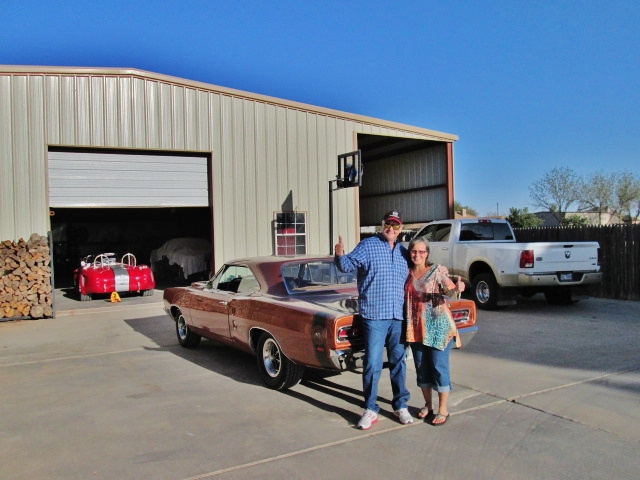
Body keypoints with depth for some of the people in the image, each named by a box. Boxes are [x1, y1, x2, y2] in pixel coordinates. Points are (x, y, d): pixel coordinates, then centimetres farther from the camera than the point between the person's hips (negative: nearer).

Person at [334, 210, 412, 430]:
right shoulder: (368, 246, 0)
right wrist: (341, 256, -33)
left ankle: (401, 406, 26)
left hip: (399, 317, 5)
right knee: (372, 365, -2)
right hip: (374, 315, -4)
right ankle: (370, 410, 10)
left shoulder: (403, 253, 14)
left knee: (399, 363, 13)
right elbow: (349, 264, -12)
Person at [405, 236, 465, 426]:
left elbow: (449, 291, -17)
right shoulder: (408, 273, 8)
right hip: (416, 328, 5)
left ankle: (443, 410, 11)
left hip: (437, 327, -5)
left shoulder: (437, 271, -6)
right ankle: (428, 405, 28)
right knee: (422, 368, 12)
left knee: (439, 367, -1)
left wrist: (457, 289, -37)